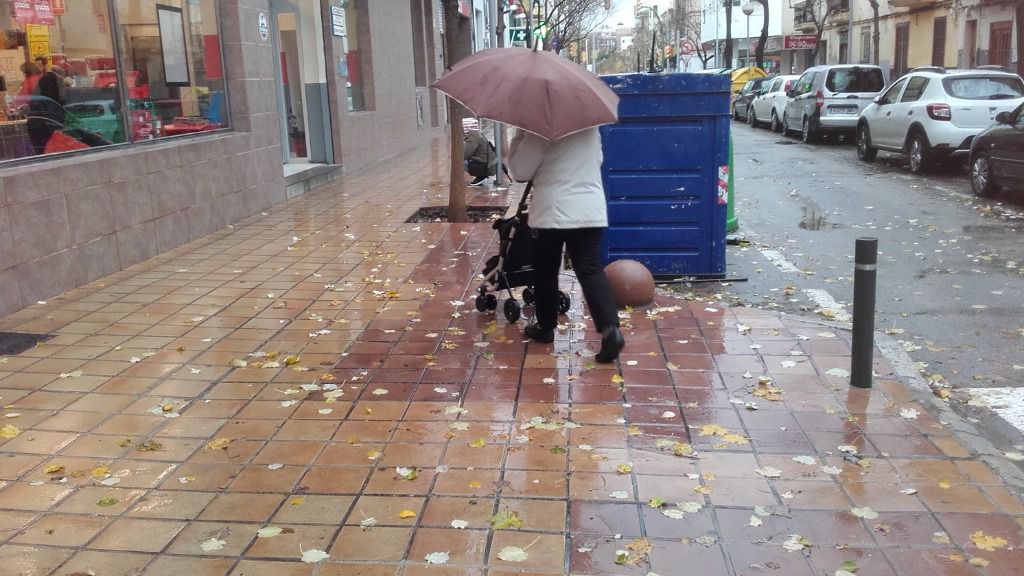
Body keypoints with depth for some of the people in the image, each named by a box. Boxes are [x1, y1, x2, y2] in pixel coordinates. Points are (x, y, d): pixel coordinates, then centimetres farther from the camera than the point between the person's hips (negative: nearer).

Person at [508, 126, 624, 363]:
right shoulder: (591, 126, 10)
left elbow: (520, 171, -4)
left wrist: (519, 137, 5)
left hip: (552, 212, -4)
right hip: (591, 211, 4)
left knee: (545, 272, 13)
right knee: (591, 270, -1)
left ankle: (545, 327, 26)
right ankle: (610, 329, -17)